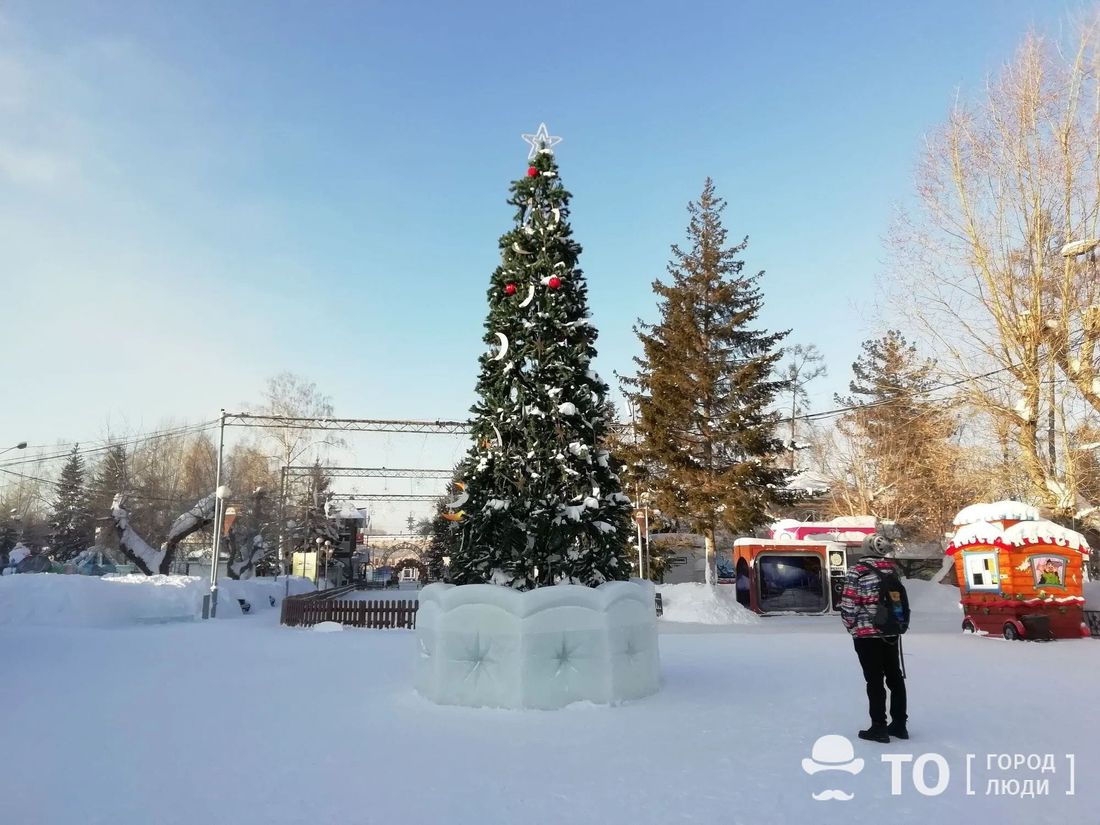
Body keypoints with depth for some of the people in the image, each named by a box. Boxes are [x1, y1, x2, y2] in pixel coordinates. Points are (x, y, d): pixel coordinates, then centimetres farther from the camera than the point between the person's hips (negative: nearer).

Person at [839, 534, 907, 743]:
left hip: (867, 633, -6)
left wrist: (851, 624, 1)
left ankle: (879, 727, 6)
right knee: (895, 677, 15)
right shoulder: (892, 569, 4)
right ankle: (899, 724, 23)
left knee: (875, 680, 1)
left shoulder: (858, 570, -15)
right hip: (891, 632, 6)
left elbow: (849, 603, -16)